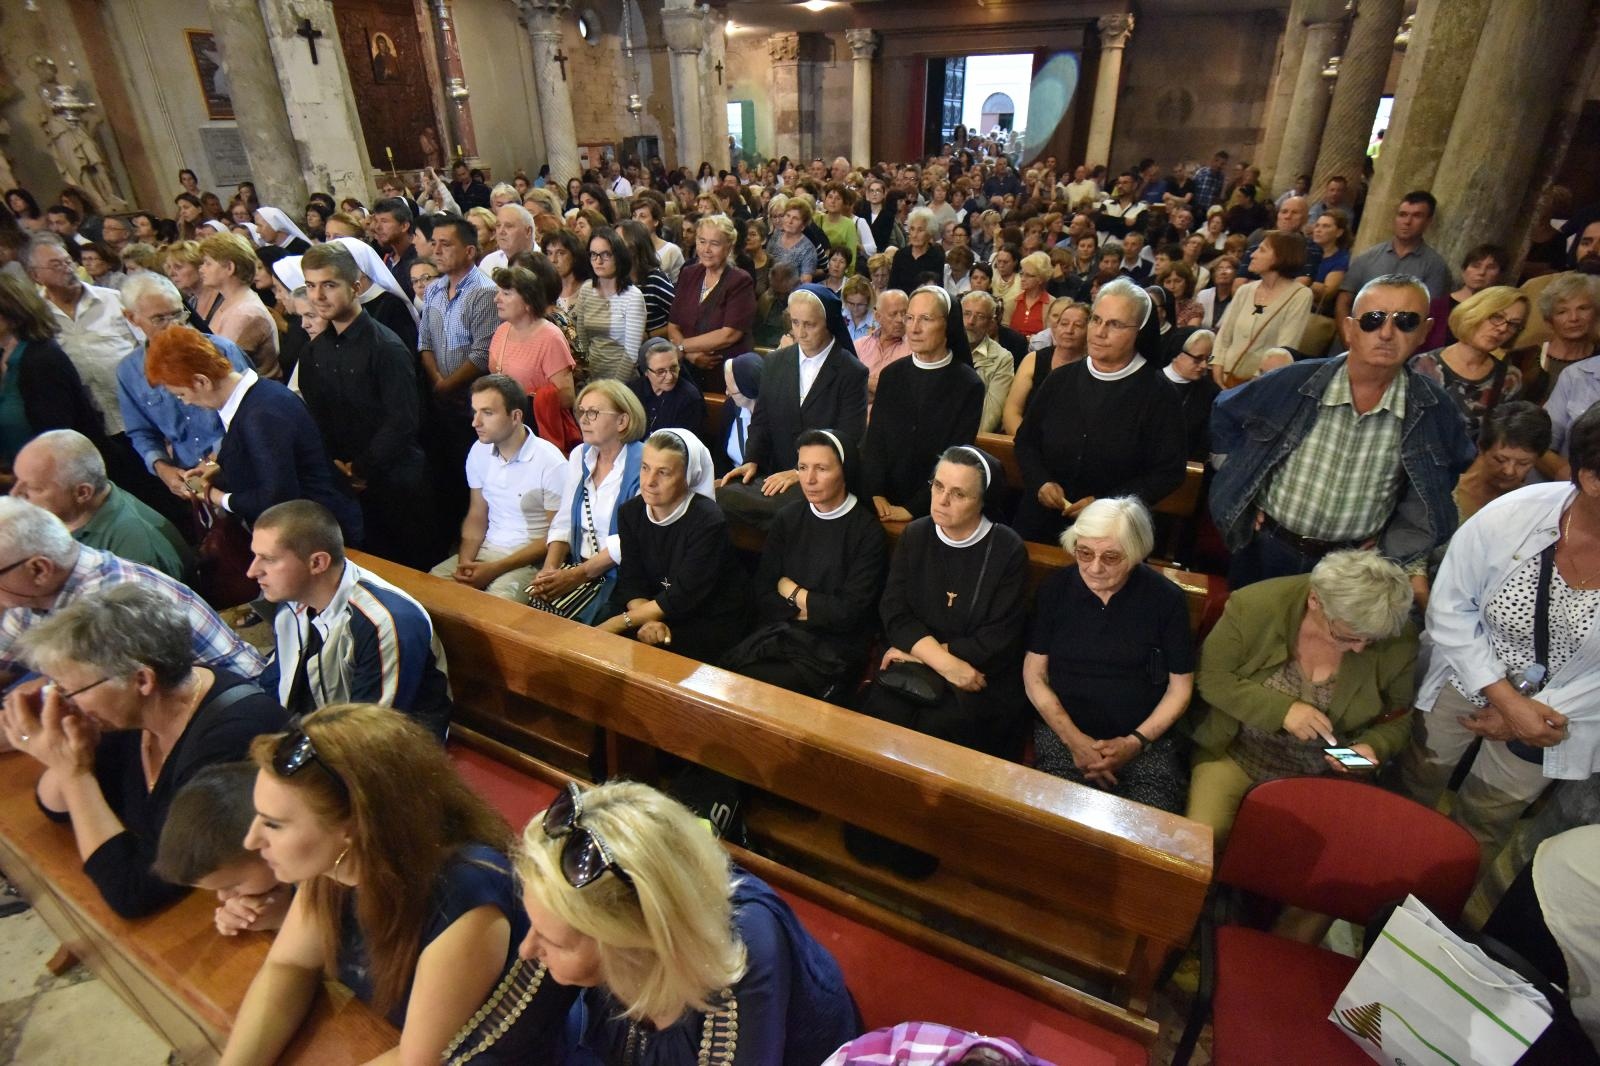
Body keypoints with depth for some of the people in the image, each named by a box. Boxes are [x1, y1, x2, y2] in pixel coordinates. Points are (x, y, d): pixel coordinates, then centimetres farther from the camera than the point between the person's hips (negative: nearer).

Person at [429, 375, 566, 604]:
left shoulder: (550, 462, -15)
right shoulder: (479, 451, 5)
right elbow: (477, 516, 13)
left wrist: (495, 569, -17)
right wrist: (465, 561, -6)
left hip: (531, 560, -6)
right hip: (486, 550, 6)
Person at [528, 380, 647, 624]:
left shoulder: (642, 464, -14)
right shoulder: (579, 455, 8)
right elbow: (563, 521, 8)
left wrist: (578, 575, -18)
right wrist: (550, 568, -8)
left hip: (619, 573, -6)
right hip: (577, 563, 6)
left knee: (555, 613, -22)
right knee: (533, 599, -15)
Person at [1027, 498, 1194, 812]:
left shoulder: (1166, 599, -3)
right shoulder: (1055, 588, -1)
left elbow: (1180, 688, 4)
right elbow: (1034, 675, 2)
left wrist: (1135, 742, -9)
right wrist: (1074, 740, -10)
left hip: (1146, 738, 0)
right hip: (1064, 729, 0)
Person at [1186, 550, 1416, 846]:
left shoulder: (1400, 640, -12)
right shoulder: (1256, 605, -20)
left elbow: (1397, 719, 4)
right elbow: (1210, 676, -12)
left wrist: (1373, 747, -17)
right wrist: (1281, 710, -23)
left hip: (1324, 773, 3)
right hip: (1237, 752, -2)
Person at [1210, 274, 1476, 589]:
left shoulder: (1434, 410, -11)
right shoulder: (1294, 383, -17)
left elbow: (1453, 470, 9)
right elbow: (1226, 412, 0)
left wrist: (1393, 545, 5)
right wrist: (1242, 488, 0)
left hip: (1353, 564, 1)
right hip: (1267, 547, -1)